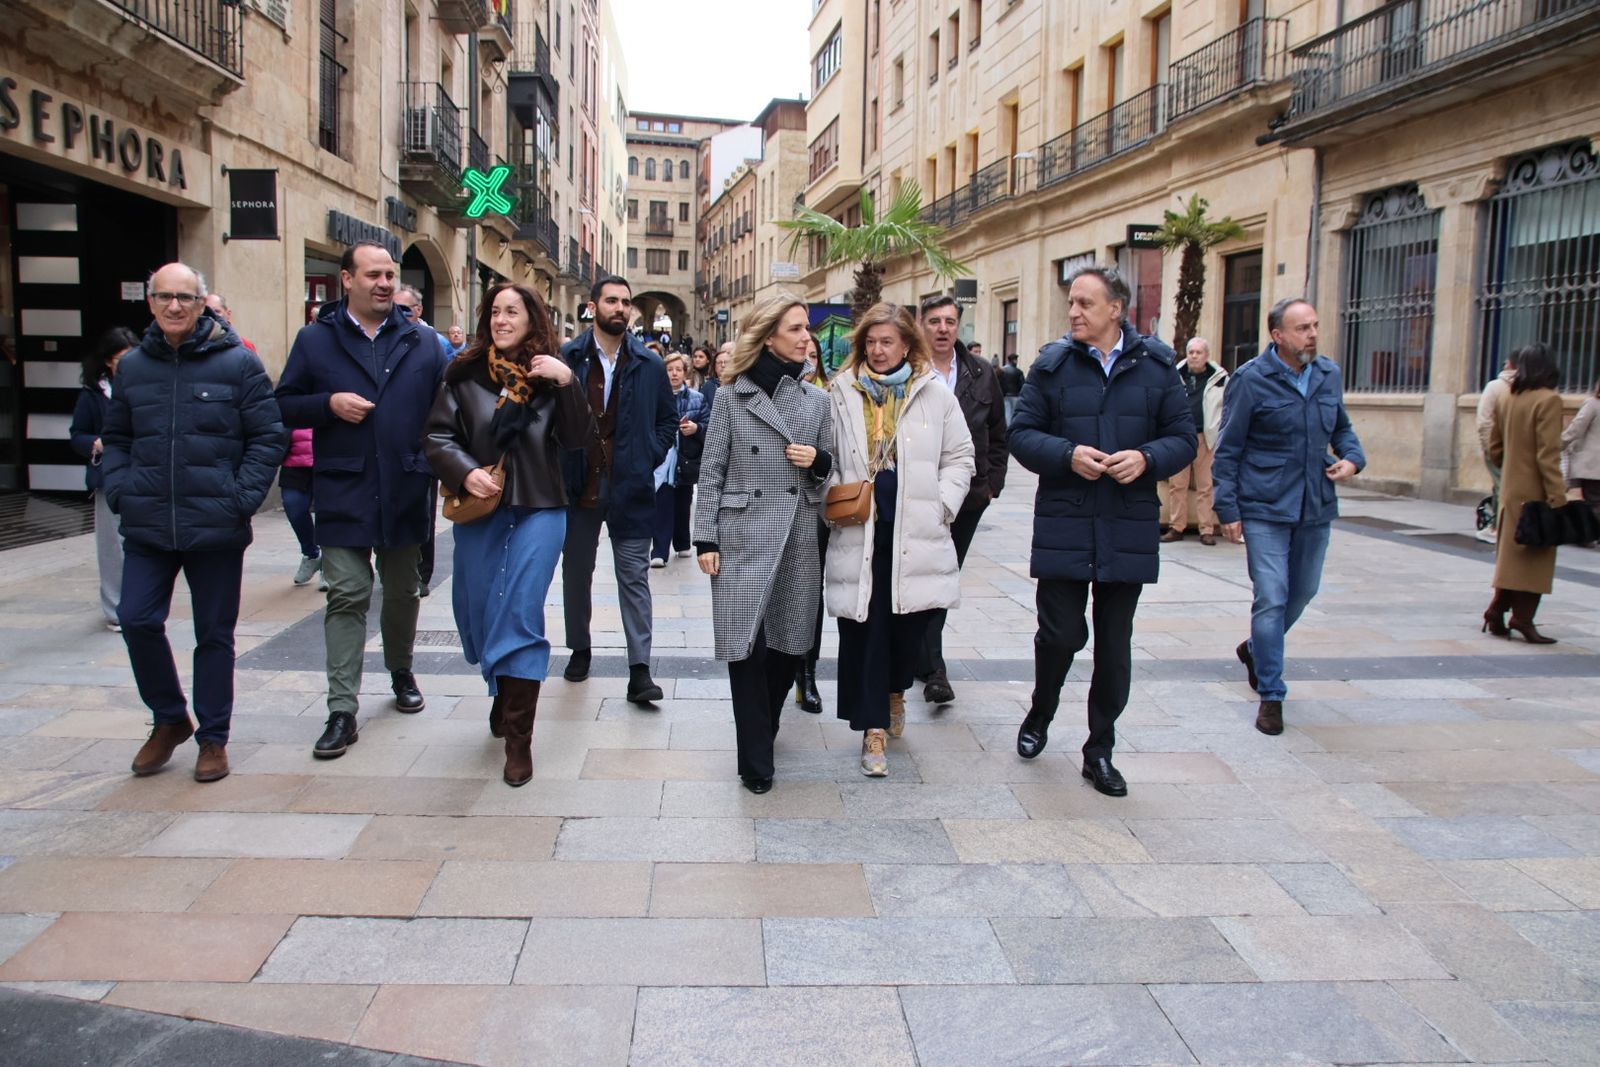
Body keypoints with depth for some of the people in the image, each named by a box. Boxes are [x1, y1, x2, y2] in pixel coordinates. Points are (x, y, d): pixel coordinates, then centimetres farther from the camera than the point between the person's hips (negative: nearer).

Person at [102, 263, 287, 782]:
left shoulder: (237, 363, -3)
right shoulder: (132, 366, 8)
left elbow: (270, 436, -3)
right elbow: (115, 438, 17)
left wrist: (242, 497, -11)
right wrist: (119, 490, 1)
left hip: (216, 526, -3)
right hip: (147, 526, 3)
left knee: (214, 634, 6)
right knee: (136, 620, -2)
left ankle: (213, 738, 20)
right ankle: (169, 719, 22)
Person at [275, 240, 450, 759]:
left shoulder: (423, 342, 7)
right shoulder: (315, 339, 4)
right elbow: (284, 404, 5)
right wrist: (329, 404, -13)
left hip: (406, 492, 2)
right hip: (343, 491, -2)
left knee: (402, 592, 16)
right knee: (347, 596, -4)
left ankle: (401, 672, 38)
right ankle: (342, 712, -1)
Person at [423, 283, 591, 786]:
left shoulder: (548, 375, 0)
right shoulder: (466, 373, 2)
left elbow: (575, 438, -8)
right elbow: (437, 437, 1)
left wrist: (567, 382, -19)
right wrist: (466, 472, -16)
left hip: (537, 511, -2)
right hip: (479, 510, 3)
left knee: (520, 615, -7)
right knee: (477, 613, 12)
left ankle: (517, 739, 0)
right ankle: (505, 697, 40)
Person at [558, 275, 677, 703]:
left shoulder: (650, 365, 4)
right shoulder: (566, 358, 0)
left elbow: (668, 421, 11)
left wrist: (647, 460, 0)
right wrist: (559, 464, -4)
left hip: (630, 488, -1)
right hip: (578, 486, 1)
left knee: (634, 578, -1)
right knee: (576, 573, 14)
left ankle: (639, 670, 1)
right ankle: (580, 649, 33)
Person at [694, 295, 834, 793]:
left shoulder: (816, 398, 10)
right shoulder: (731, 395, 0)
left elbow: (829, 467, 18)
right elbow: (712, 471, 0)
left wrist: (818, 461, -6)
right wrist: (705, 538, -6)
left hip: (798, 537, 4)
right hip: (744, 537, -3)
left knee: (787, 643, 8)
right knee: (746, 646, -5)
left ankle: (762, 731, 31)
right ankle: (756, 761, 3)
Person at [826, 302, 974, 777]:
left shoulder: (936, 395, 5)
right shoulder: (843, 393, 6)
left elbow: (959, 458, 8)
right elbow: (828, 458, 10)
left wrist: (940, 506, -3)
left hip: (915, 533, 0)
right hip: (859, 529, 0)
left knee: (911, 623, 6)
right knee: (863, 626, 1)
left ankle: (894, 691, 38)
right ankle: (874, 728, 11)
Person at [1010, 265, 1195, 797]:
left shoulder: (1155, 365, 4)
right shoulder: (1052, 364, 1)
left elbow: (1183, 438, 5)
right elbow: (1022, 434, 1)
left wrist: (1147, 458, -15)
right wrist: (1068, 455, -17)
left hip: (1129, 528, 1)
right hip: (1063, 527, -1)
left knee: (1115, 645, 8)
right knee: (1061, 634, -1)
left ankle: (1100, 752, 22)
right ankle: (1039, 716, 30)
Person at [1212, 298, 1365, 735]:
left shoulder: (1329, 374, 7)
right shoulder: (1251, 379, -9)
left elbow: (1342, 427, 22)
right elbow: (1227, 450, -6)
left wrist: (1352, 458, -1)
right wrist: (1227, 509, -10)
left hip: (1316, 508, 6)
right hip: (1265, 510, -6)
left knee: (1302, 592, 16)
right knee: (1271, 599, -7)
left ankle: (1256, 649, 43)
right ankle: (1271, 695, 4)